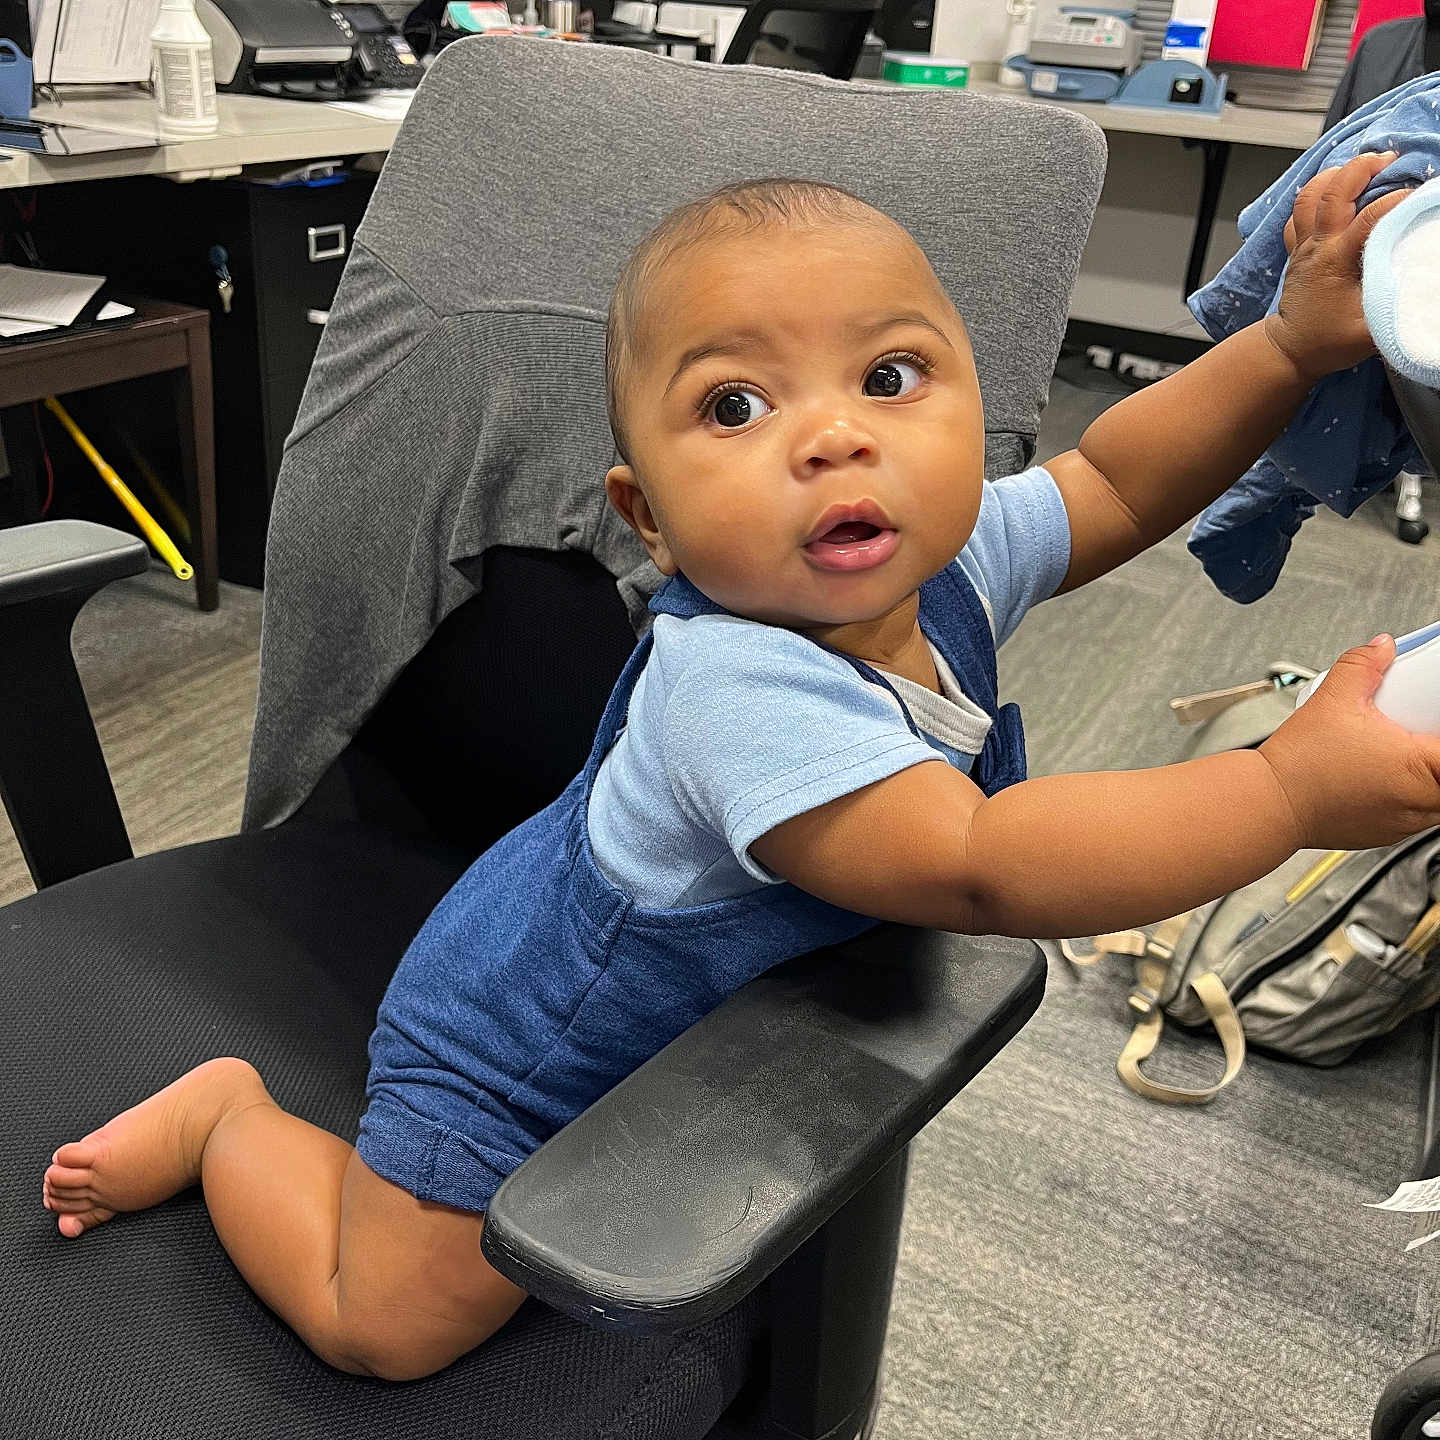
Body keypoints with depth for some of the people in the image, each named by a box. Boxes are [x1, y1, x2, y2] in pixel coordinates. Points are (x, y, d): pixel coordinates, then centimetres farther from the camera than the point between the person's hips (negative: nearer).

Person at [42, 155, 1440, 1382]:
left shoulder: (953, 556, -18)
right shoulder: (738, 688, -44)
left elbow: (1112, 482, -1)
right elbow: (983, 870, -49)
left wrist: (1297, 340, -11)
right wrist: (1294, 786, -44)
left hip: (701, 1003, 8)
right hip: (514, 1056, -7)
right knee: (389, 1325, 3)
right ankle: (231, 1118, 24)